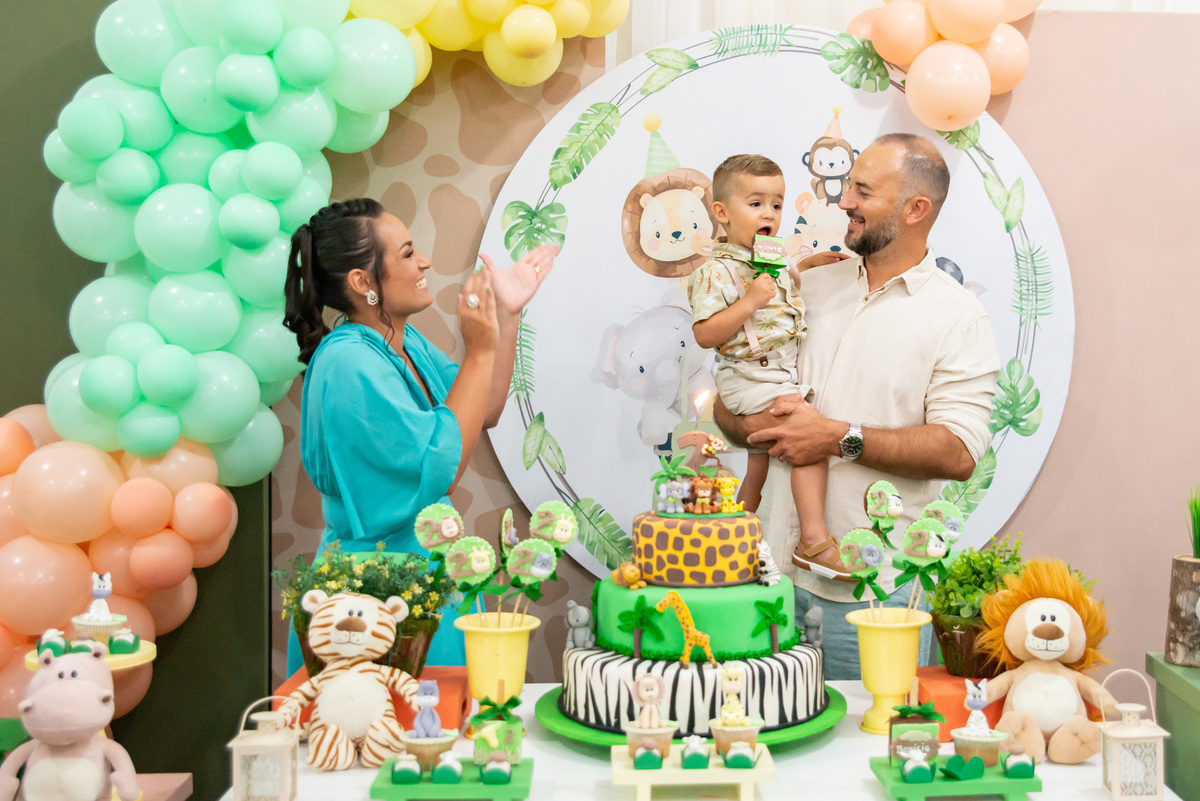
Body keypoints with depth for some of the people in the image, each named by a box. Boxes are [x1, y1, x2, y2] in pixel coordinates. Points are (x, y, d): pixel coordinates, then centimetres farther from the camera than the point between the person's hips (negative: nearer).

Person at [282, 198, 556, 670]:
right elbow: (440, 469, -25)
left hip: (433, 565, 9)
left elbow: (484, 413, 14)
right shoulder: (348, 364, -23)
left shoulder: (408, 344, 5)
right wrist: (479, 351, -22)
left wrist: (507, 316, 7)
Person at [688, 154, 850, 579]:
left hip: (786, 373, 9)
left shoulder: (772, 257, 12)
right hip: (748, 378, -9)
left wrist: (808, 264, 20)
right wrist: (750, 302, -25)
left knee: (761, 463, 18)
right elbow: (704, 334, -20)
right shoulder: (716, 270, -14)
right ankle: (814, 541, -23)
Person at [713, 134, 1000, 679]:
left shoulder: (957, 316, -2)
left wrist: (841, 439, -18)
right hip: (773, 567, 4)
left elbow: (959, 452, -13)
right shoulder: (810, 286, 11)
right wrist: (757, 426, -10)